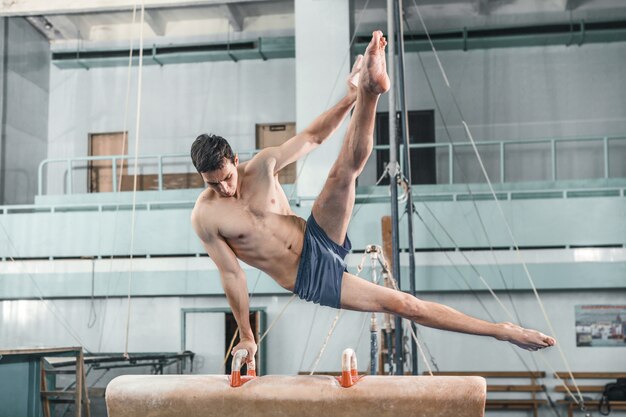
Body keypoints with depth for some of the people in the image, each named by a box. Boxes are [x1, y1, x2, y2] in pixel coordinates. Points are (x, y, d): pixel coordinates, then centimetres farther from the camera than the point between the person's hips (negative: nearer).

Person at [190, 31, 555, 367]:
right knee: (402, 303, -9)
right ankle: (502, 331, 0)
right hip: (308, 281, -4)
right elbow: (232, 275, -8)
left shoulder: (262, 164, -5)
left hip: (320, 240, 4)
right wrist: (247, 337, -5)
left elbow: (311, 138, -1)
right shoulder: (205, 215, -14)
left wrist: (351, 96, -11)